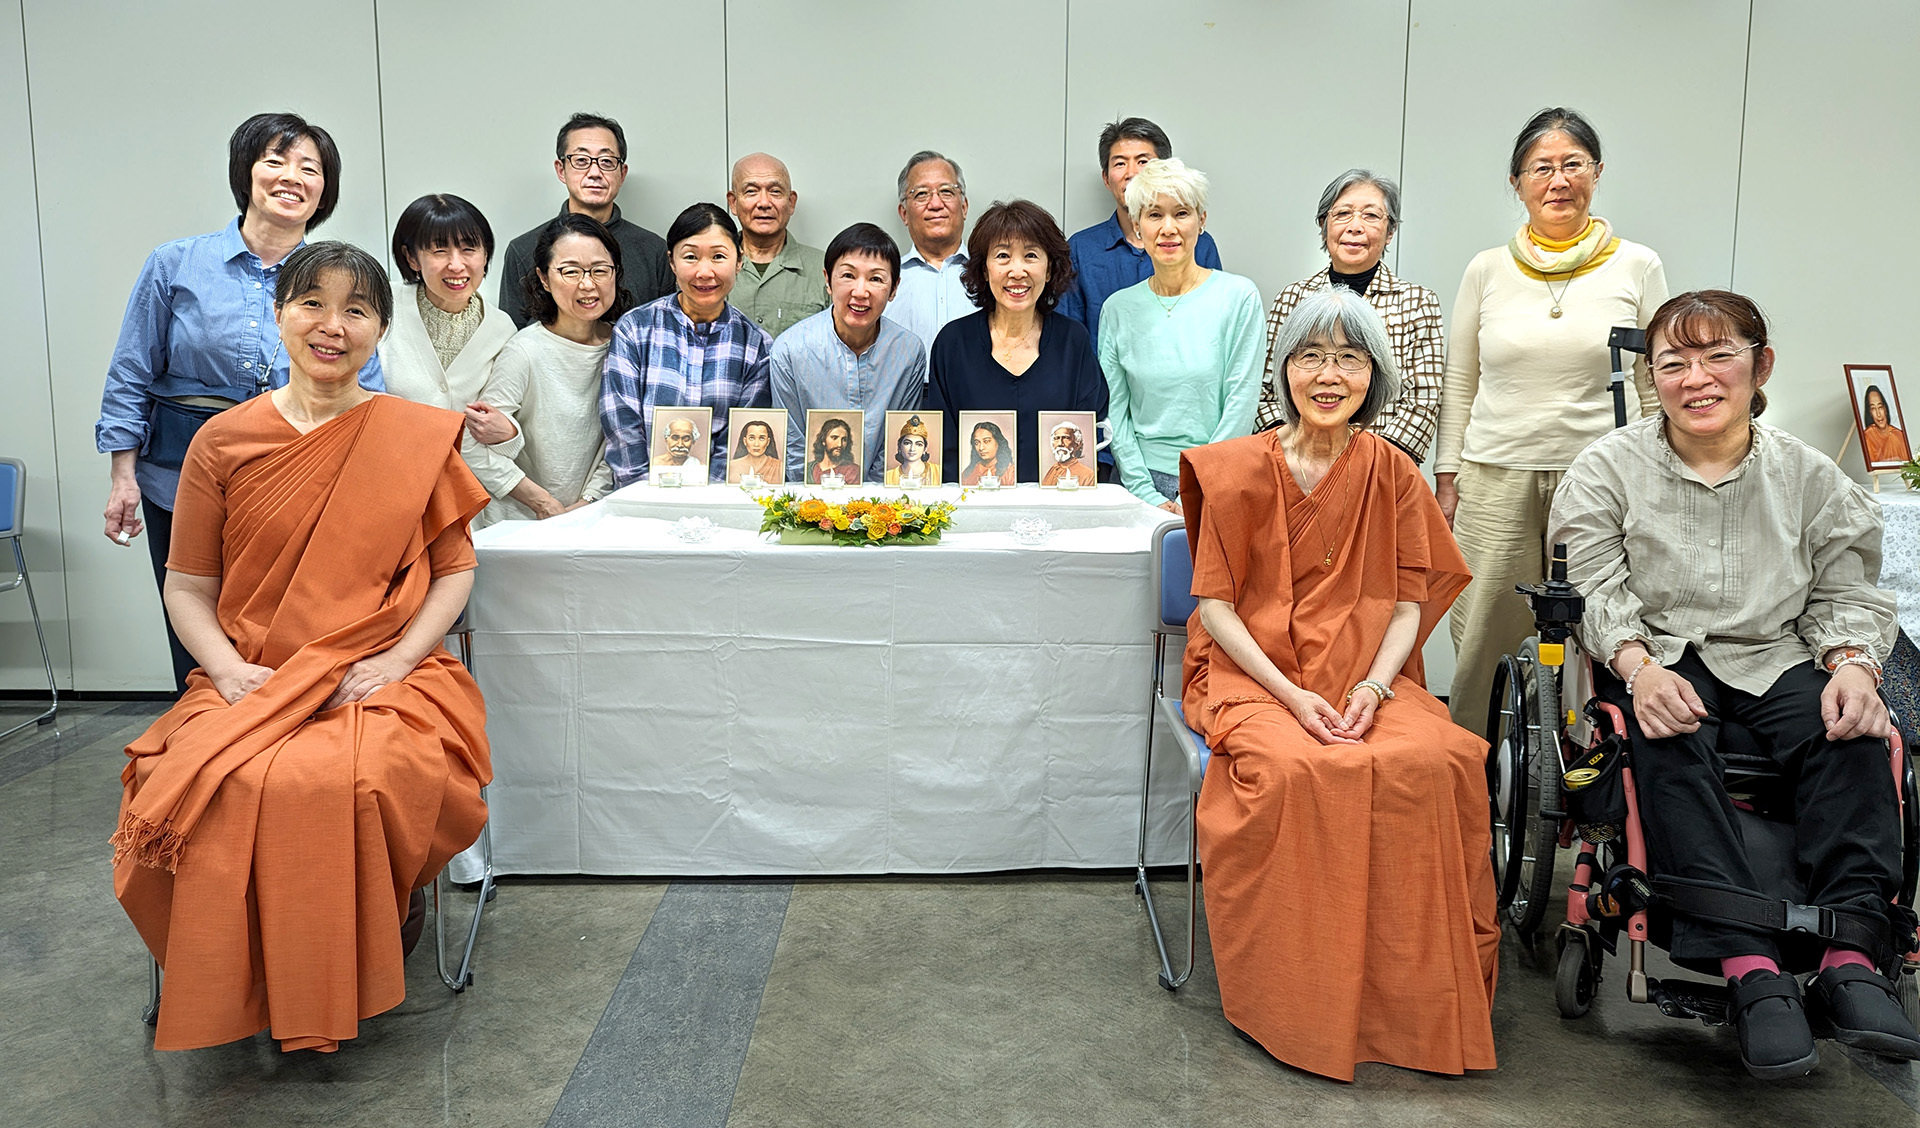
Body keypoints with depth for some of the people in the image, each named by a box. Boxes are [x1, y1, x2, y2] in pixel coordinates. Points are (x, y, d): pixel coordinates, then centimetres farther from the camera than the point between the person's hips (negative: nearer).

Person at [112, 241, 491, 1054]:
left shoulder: (418, 437, 5)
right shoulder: (223, 442, 6)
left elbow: (456, 569, 6)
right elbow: (187, 587, 9)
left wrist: (396, 659, -9)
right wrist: (228, 671, -9)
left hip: (386, 681, -1)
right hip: (252, 683, 1)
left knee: (366, 782, -33)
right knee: (234, 790, -30)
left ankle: (359, 980, -4)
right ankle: (259, 993, -3)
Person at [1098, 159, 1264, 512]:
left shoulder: (1238, 296, -1)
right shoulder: (1119, 308, 6)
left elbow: (1241, 401, -5)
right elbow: (1115, 410, 4)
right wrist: (1147, 495, -6)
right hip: (1141, 480, 2)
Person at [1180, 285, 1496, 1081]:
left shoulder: (1392, 473, 6)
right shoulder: (1239, 470, -1)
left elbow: (1409, 602, 5)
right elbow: (1214, 604, -3)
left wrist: (1373, 687, -14)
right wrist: (1294, 696, -14)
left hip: (1365, 678, 2)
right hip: (1255, 675, -2)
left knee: (1435, 761, -28)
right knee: (1294, 769, -33)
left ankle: (1422, 994, -10)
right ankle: (1296, 1005, -15)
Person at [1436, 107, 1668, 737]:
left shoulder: (1637, 267, 5)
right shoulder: (1488, 270, 7)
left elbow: (1658, 389, 8)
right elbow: (1458, 386, 11)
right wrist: (1447, 481, 7)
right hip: (1494, 478, 1)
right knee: (1482, 644, 5)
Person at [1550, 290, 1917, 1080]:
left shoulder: (1808, 475, 10)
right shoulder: (1608, 468, 3)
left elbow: (1847, 595, 11)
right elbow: (1595, 593, -4)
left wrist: (1855, 665, -12)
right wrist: (1640, 667, -24)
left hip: (1774, 658, 3)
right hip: (1658, 655, -2)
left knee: (1849, 727, -29)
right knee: (1667, 737, -35)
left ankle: (1852, 957, -33)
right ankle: (1750, 968, -41)